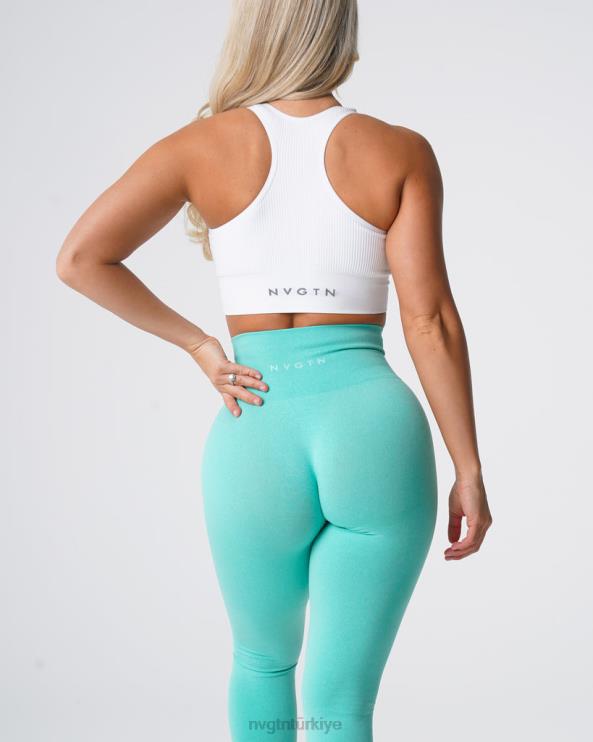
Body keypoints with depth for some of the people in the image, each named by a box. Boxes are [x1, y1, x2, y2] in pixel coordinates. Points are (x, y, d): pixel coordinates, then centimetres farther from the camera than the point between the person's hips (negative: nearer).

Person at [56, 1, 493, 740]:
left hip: (258, 445, 1)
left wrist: (200, 347, 6)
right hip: (376, 432, 0)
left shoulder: (203, 143, 3)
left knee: (264, 658, 29)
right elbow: (429, 319, -5)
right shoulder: (400, 151, 2)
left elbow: (79, 259, -1)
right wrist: (469, 470, 0)